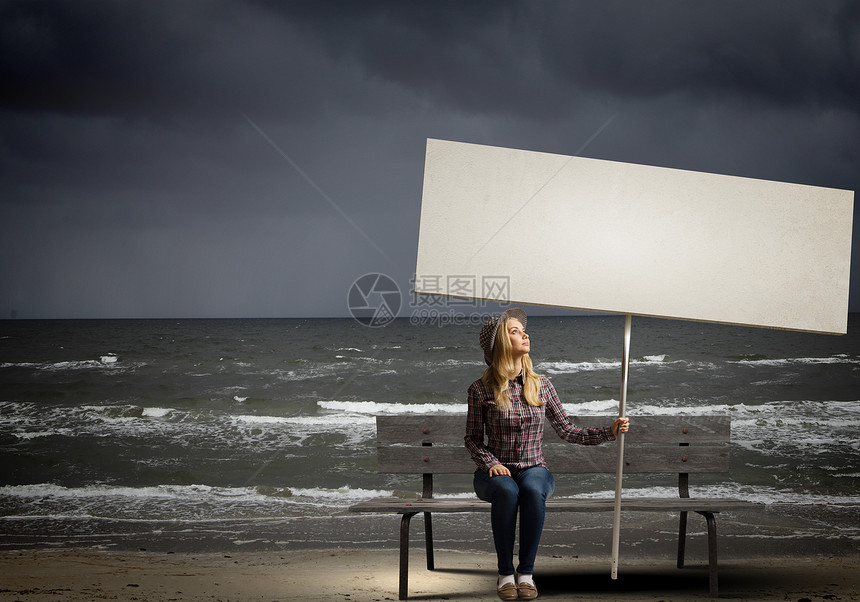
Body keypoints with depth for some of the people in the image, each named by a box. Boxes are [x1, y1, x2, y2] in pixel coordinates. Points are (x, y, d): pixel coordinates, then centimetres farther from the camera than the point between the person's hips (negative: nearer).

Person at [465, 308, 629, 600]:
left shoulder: (541, 385, 5)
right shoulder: (481, 389, -2)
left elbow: (567, 430, 5)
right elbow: (472, 438, 5)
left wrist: (609, 432, -5)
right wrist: (491, 463, -14)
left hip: (534, 469, 2)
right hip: (497, 471, -1)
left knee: (533, 490, -35)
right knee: (507, 491, -37)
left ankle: (526, 572, -24)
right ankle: (505, 573, -23)